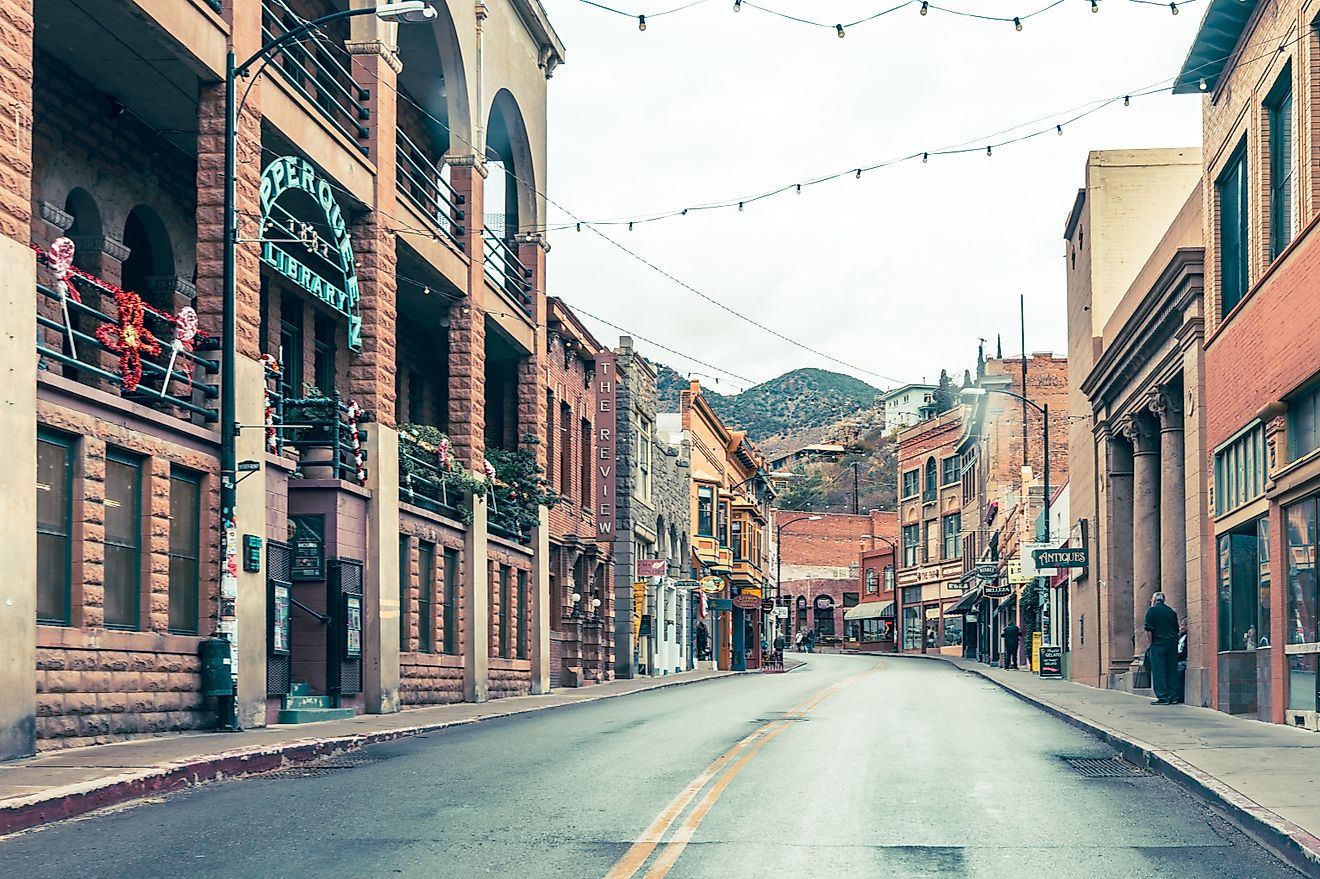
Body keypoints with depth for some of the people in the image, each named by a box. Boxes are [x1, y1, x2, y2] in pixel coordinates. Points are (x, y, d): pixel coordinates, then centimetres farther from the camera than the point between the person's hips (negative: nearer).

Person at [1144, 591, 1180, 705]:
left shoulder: (1152, 611, -2)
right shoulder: (1171, 611, 15)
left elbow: (1149, 629, -8)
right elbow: (1177, 629, 15)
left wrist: (1151, 643, -1)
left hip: (1158, 644, -5)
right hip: (1172, 643, 5)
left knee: (1158, 671, -3)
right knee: (1171, 671, 8)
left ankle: (1162, 697, -8)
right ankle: (1172, 696, 7)